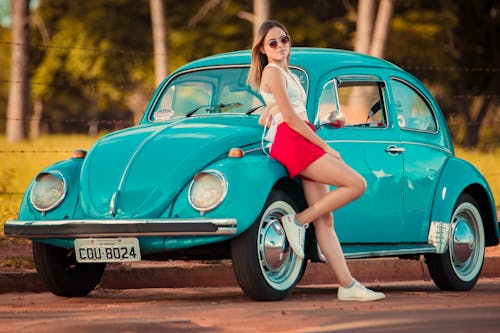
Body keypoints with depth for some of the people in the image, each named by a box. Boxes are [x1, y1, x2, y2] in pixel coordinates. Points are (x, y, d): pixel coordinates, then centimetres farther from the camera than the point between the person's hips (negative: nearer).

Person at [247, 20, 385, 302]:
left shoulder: (286, 74, 25)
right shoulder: (273, 72, -4)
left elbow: (263, 120, 30)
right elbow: (290, 118, -11)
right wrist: (325, 146, -10)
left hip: (307, 146, 8)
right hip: (293, 143, -8)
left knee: (325, 220, -1)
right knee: (357, 184, -18)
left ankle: (348, 285, -8)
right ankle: (299, 220, -11)